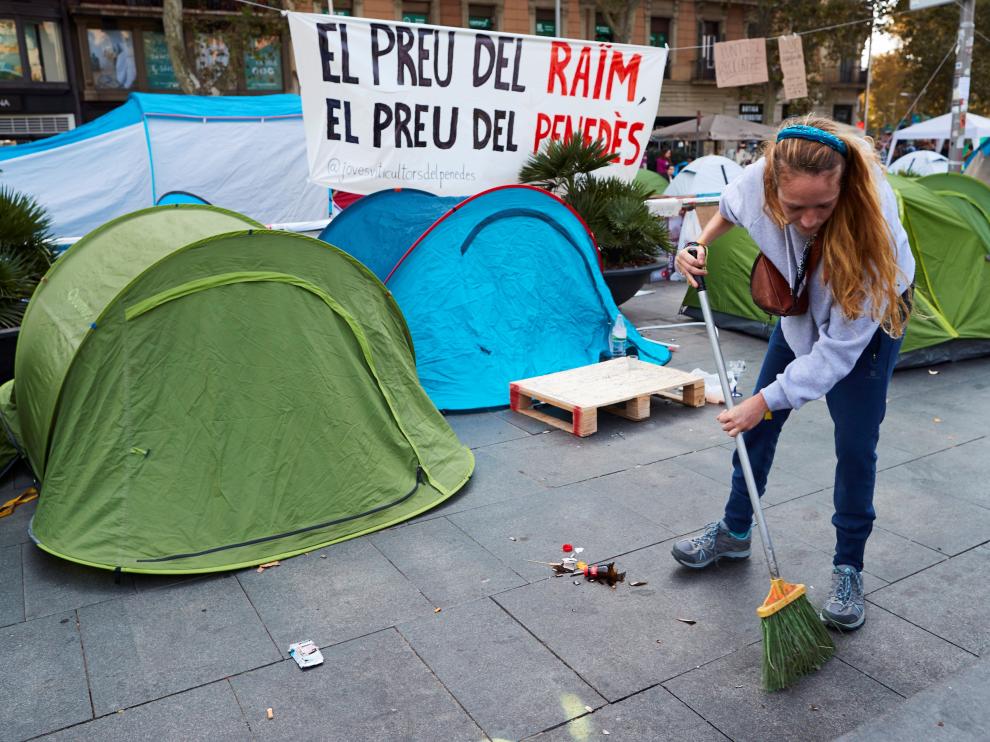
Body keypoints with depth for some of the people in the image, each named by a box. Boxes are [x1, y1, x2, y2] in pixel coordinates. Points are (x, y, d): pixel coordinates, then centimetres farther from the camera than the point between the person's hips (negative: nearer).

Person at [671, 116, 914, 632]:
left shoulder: (870, 219, -41)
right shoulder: (759, 180, -30)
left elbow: (841, 344, -36)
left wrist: (766, 400, -35)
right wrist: (702, 245, -19)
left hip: (870, 318, -4)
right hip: (801, 305, 4)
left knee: (855, 446, -4)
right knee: (760, 423, 9)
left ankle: (848, 569, 17)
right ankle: (734, 531, 29)